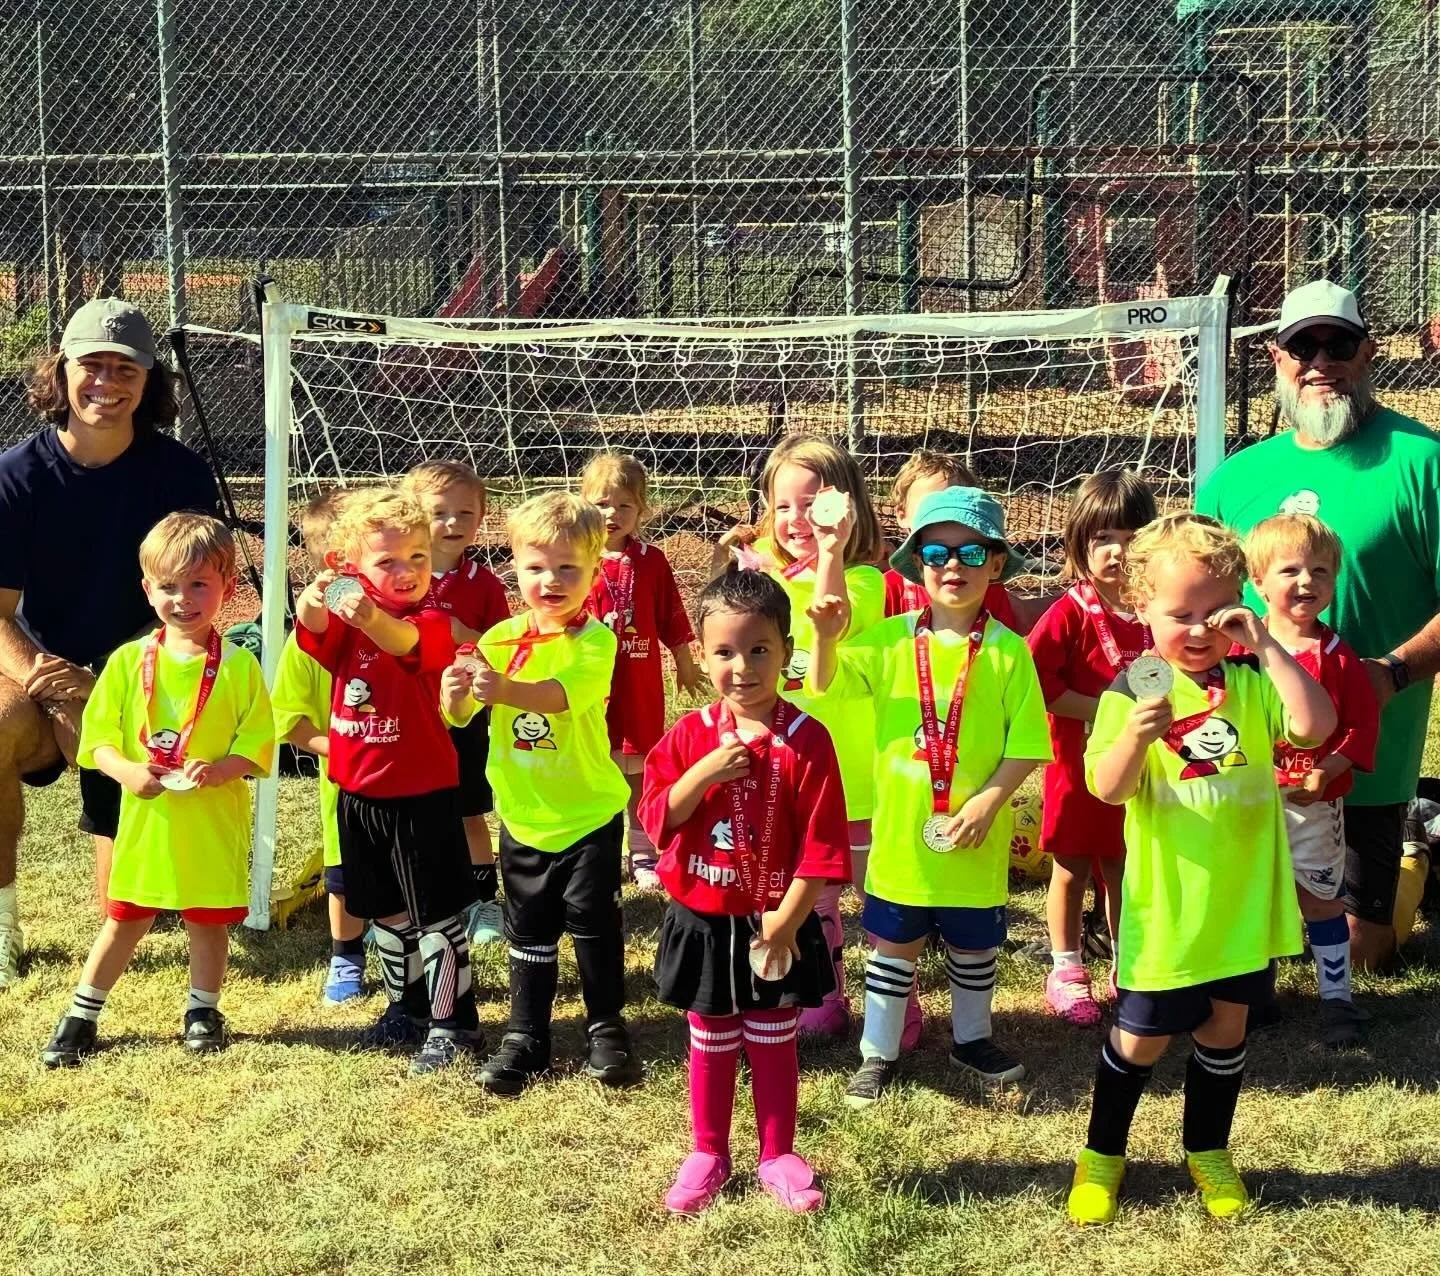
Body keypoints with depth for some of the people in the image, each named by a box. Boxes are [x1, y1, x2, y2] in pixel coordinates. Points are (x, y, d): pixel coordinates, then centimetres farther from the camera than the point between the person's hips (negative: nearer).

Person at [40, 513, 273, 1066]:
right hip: (144, 816, 1)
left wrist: (215, 771, -25)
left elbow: (256, 745, -7)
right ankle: (81, 1016, 24)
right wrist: (128, 771, -21)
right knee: (124, 919, 10)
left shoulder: (239, 666, -7)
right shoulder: (128, 661, -3)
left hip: (214, 820, -1)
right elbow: (99, 740, -3)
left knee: (210, 917, 12)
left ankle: (202, 1011, 32)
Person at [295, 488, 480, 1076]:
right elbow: (316, 641, -18)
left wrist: (368, 616, -58)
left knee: (436, 911, 1)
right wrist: (314, 606, -41)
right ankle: (406, 1005, 35)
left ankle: (454, 1022, 10)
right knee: (386, 910, 19)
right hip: (359, 792, 6)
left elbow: (404, 642, -37)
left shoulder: (433, 622, -14)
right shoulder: (347, 618, 1)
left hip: (421, 793, -6)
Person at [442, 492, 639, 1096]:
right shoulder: (502, 638, -1)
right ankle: (525, 1036, 24)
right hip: (522, 815, 4)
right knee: (529, 931, 13)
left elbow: (562, 694, -33)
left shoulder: (594, 639, -14)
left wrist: (504, 688, -50)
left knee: (594, 923, 6)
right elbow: (460, 716, -4)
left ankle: (606, 1027, 24)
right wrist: (456, 693, -28)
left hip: (588, 813, -4)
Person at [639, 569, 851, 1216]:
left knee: (774, 1043, 12)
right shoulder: (689, 734, -5)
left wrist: (785, 923, -15)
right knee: (711, 1044, 15)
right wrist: (706, 770, -23)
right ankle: (708, 1154, 31)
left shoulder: (806, 739, -14)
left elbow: (820, 845, -13)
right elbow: (656, 819, -9)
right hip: (703, 921, 2)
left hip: (775, 925, -2)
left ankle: (777, 1156, 28)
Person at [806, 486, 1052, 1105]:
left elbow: (1027, 744, -9)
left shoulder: (1007, 649, -10)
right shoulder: (890, 638, -4)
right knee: (895, 943, 11)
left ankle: (971, 1038, 39)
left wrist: (988, 800, -19)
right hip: (902, 828, 0)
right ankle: (878, 1052, 25)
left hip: (976, 836, 0)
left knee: (973, 944, 18)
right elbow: (824, 686, -8)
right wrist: (826, 634, -25)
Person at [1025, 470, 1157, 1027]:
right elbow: (1033, 678, -20)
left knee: (1124, 869, 15)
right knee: (1072, 869, 9)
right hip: (1079, 761, -3)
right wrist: (1099, 709, -19)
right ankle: (1065, 970, 23)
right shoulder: (1070, 612, -13)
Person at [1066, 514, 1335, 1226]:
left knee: (1226, 1024, 16)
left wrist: (1266, 645, -21)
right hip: (1168, 903, -3)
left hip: (1245, 897, 3)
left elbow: (1315, 726, -19)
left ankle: (1206, 1151, 37)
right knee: (1143, 1036, 7)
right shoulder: (1132, 690, -10)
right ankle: (1102, 1153, 29)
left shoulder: (1252, 681, -3)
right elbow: (1109, 789, -16)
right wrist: (1136, 736, -35)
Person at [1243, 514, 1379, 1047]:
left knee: (1320, 899, 8)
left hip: (1316, 803, -1)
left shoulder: (1337, 655, -7)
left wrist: (1326, 773, -18)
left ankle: (1336, 995, 21)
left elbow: (1363, 726, -7)